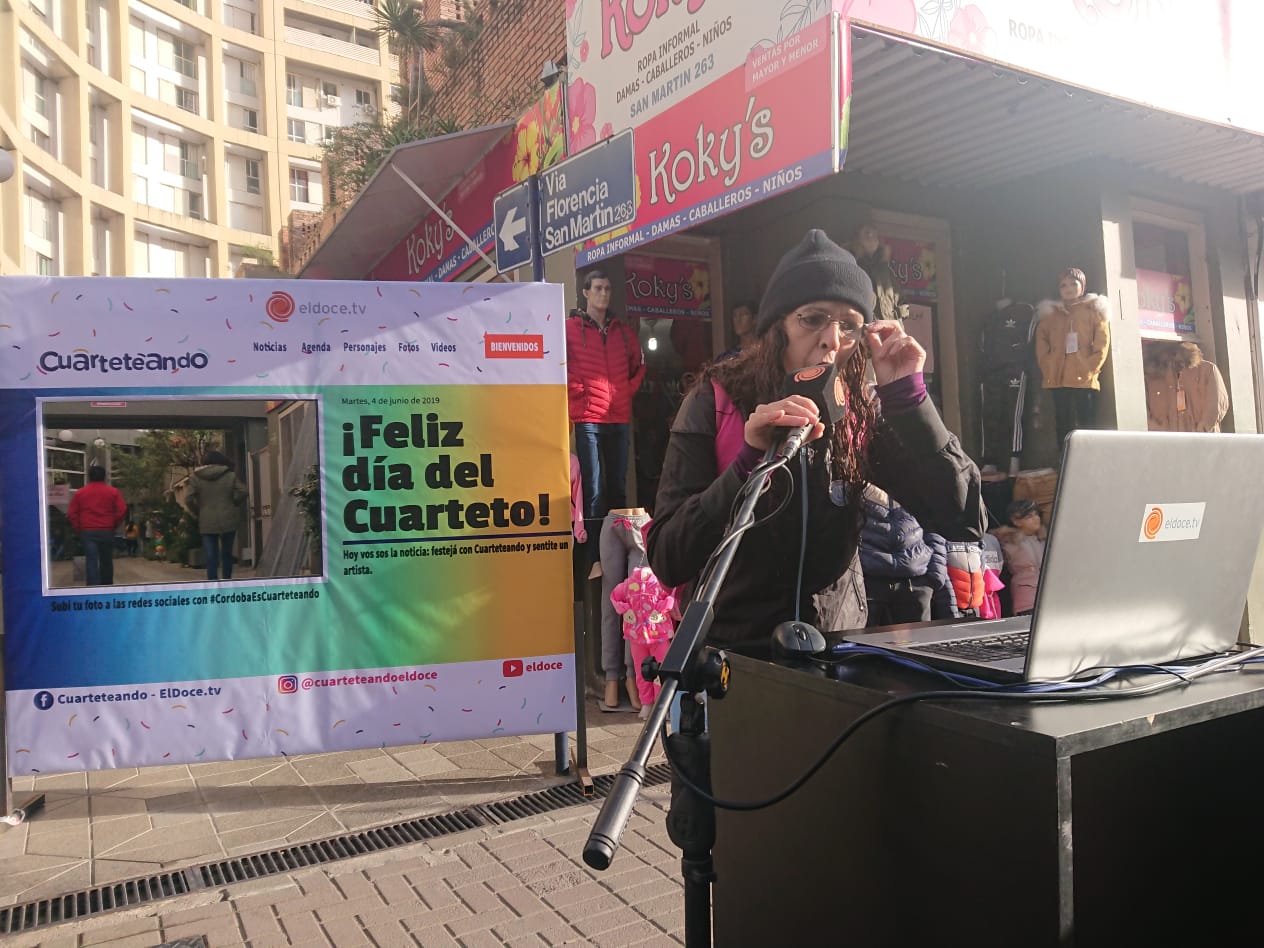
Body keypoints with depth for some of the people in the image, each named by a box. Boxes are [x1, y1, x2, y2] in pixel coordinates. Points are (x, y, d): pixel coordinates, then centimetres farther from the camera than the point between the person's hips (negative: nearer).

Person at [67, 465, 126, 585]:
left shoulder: (80, 492, 4)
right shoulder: (113, 492, 1)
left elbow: (72, 513, 2)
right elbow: (122, 510, -5)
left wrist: (78, 529, 10)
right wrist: (114, 525, 8)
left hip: (88, 532, 0)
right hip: (107, 531, 0)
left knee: (91, 561, -4)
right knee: (106, 561, 12)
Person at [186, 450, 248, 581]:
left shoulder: (196, 478, 2)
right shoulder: (230, 476, 2)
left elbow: (188, 500, -5)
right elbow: (243, 492, -6)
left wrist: (197, 513, 9)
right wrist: (235, 506, 8)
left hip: (207, 523, 0)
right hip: (228, 521, 1)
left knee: (211, 556, -2)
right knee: (227, 554, 14)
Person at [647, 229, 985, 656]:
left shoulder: (860, 415, -1)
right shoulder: (716, 402, -9)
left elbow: (963, 522, -9)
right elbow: (667, 562, -15)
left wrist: (906, 395, -14)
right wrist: (749, 459, -28)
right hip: (733, 650, -2)